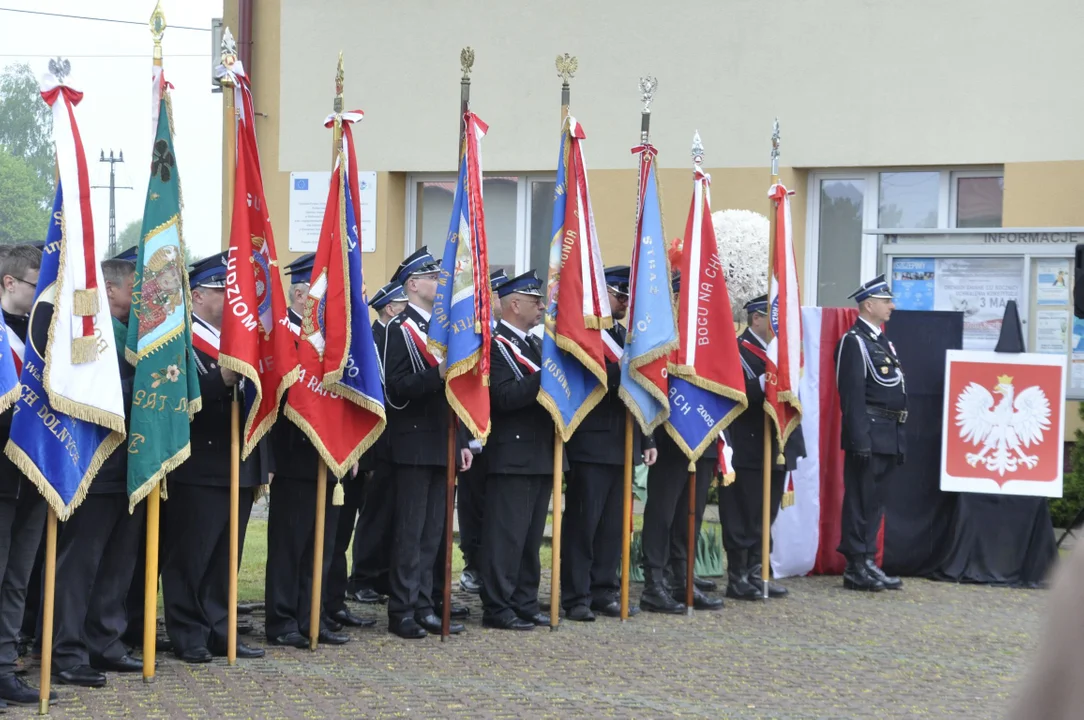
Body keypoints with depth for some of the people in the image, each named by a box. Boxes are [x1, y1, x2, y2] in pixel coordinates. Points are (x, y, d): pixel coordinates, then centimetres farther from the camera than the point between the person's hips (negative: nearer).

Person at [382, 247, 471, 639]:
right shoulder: (400, 329, -7)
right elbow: (397, 387, -18)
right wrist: (438, 374, -29)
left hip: (442, 443, 8)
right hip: (414, 445, -8)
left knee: (433, 532, 9)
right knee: (410, 531, -5)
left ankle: (425, 607, 13)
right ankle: (402, 611, -1)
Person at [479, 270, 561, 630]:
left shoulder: (535, 345, 18)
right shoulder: (495, 345, -10)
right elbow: (504, 397, -22)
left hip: (542, 454, 9)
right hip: (513, 455, -9)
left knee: (532, 536, 12)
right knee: (506, 534, -6)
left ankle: (525, 603, 19)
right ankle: (497, 608, -1)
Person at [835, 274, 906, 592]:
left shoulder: (882, 341, 19)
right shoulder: (854, 341, -10)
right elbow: (852, 395, -17)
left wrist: (899, 437, 18)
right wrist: (860, 439, -22)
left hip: (889, 437, 9)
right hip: (869, 434, -9)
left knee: (875, 503, 12)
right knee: (861, 502, -4)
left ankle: (868, 563, 18)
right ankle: (856, 569, -1)